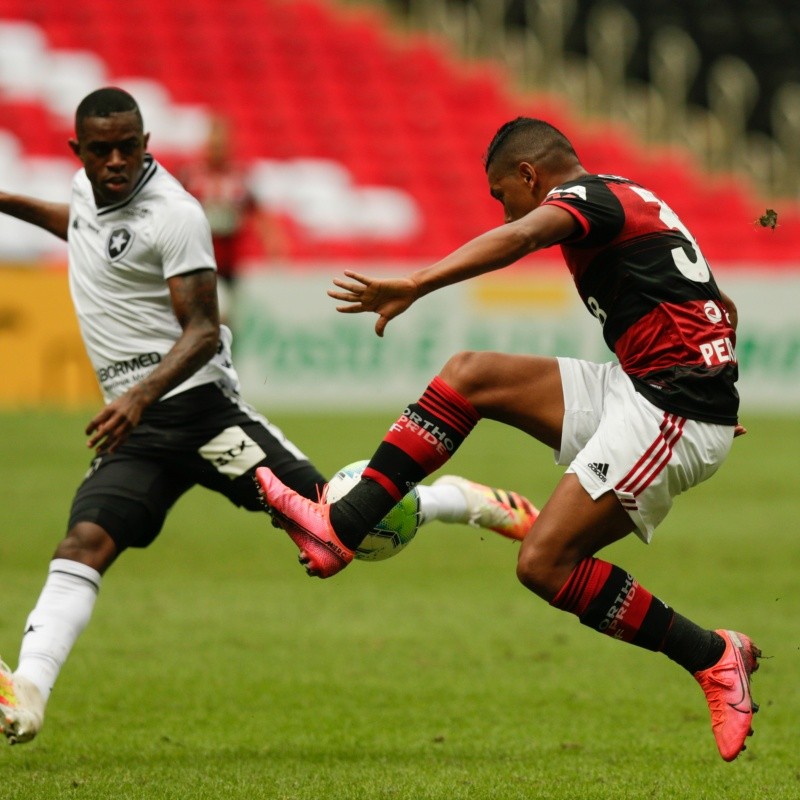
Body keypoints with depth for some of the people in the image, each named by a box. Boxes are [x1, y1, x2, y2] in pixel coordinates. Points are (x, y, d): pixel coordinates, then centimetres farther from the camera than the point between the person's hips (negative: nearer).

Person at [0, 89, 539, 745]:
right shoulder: (87, 190, 12)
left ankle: (459, 502, 15)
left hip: (194, 401, -6)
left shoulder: (174, 215, -13)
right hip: (132, 423, 6)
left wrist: (141, 396, -31)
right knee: (85, 543, -17)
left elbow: (202, 332, -17)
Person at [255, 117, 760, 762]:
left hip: (672, 416, -10)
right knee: (471, 375, 6)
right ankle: (340, 528, 3)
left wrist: (416, 286, -43)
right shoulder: (636, 203, 20)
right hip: (638, 391, 10)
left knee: (546, 560, -16)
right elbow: (722, 307, 28)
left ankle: (714, 658, -4)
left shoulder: (586, 195, -9)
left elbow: (521, 237, -32)